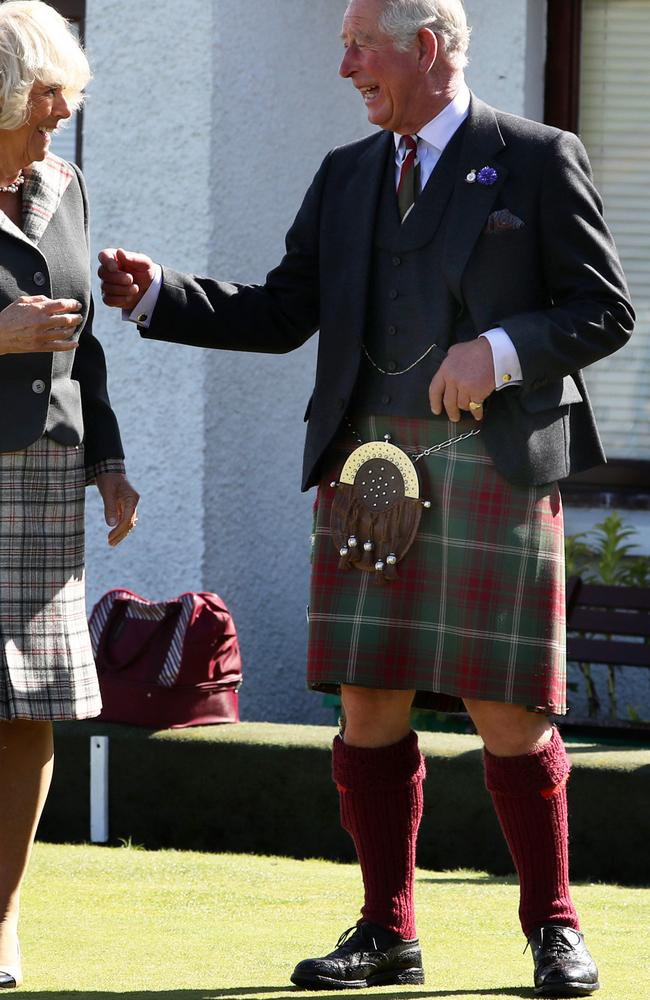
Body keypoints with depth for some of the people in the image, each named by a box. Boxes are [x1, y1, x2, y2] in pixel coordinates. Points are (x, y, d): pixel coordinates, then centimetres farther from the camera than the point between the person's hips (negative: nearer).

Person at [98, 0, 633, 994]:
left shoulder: (538, 160, 3)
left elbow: (604, 309, 0)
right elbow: (283, 316, 15)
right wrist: (159, 295, 3)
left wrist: (501, 350, -15)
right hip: (369, 465, 5)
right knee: (369, 705, 3)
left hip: (494, 461, -5)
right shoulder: (346, 176, 18)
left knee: (508, 714, -5)